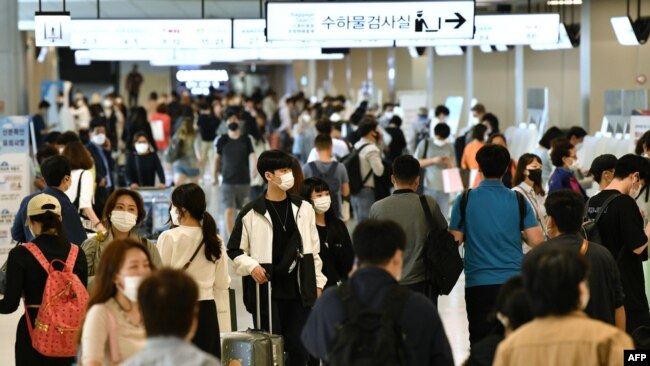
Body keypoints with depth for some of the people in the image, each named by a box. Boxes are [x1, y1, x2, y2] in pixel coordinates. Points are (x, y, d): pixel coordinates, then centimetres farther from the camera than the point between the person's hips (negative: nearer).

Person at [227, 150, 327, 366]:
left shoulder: (303, 209, 8)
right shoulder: (251, 213, -3)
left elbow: (313, 250, 13)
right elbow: (234, 251, 2)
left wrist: (318, 282, 8)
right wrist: (251, 266, -15)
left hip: (299, 291, 3)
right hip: (266, 292, -3)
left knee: (299, 348, 5)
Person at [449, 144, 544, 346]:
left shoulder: (465, 200, -3)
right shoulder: (518, 200, 0)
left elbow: (455, 239, -2)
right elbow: (536, 240, -4)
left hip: (478, 282, -1)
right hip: (514, 279, 1)